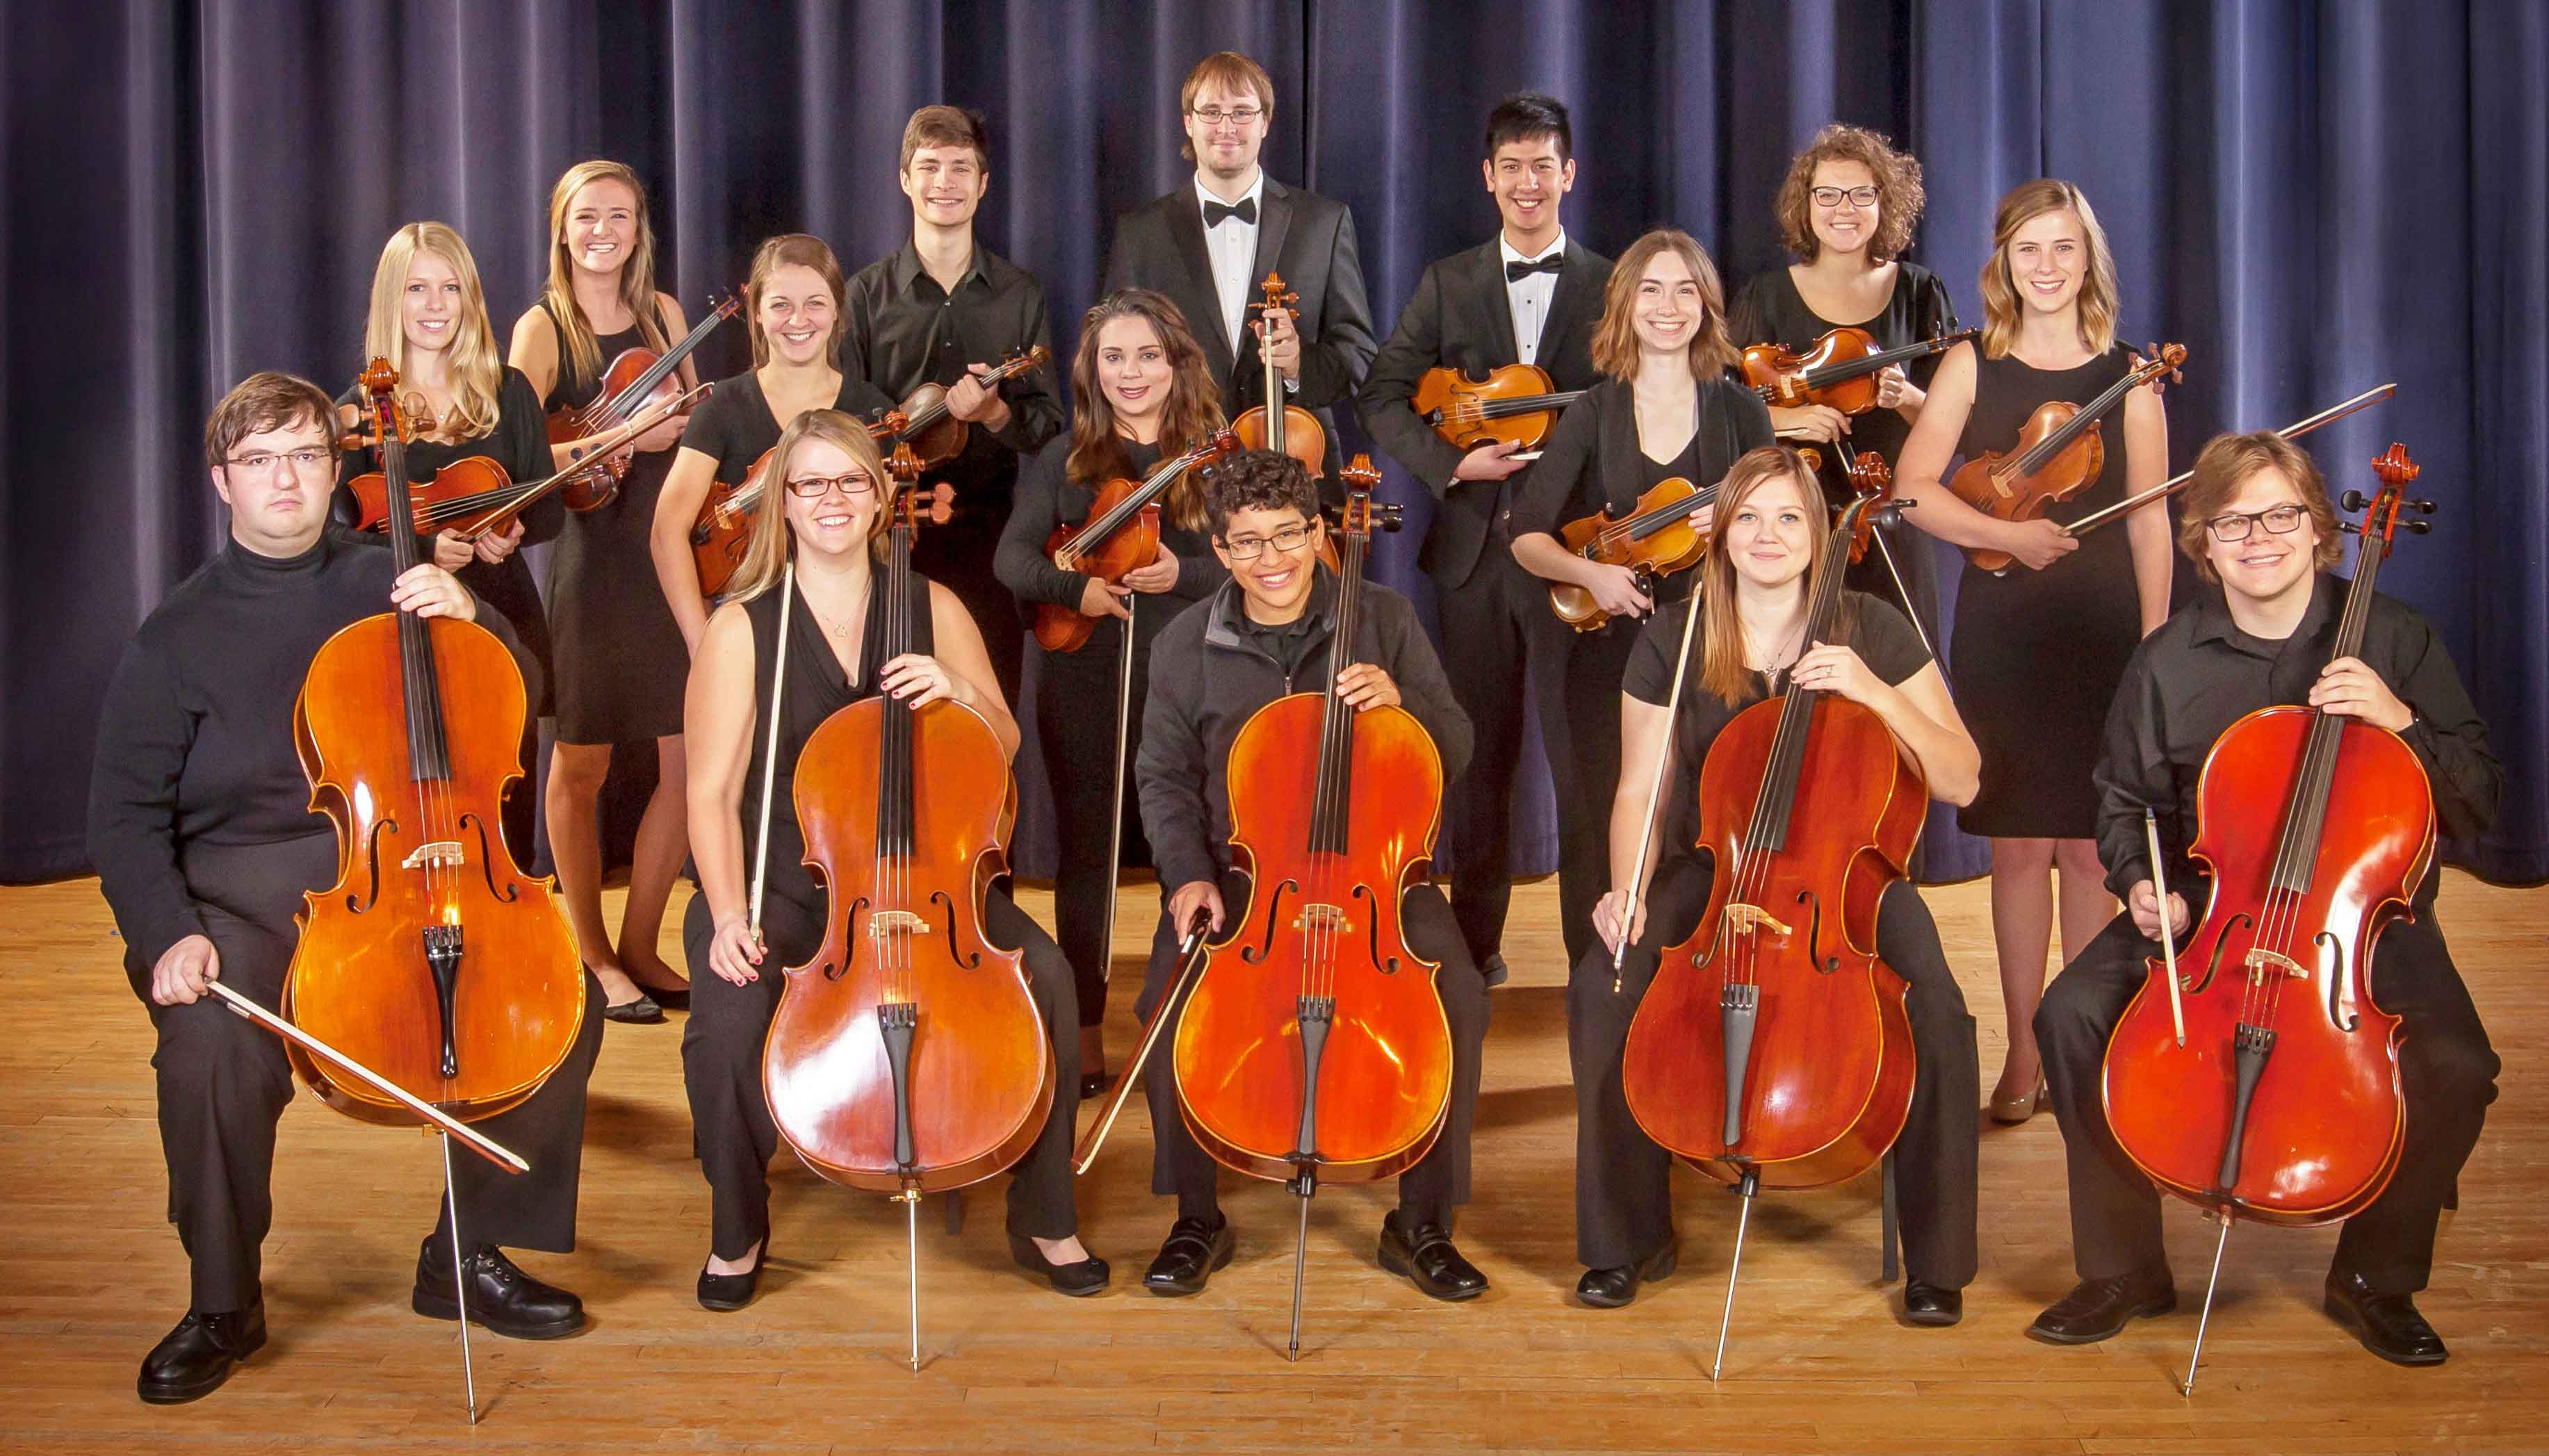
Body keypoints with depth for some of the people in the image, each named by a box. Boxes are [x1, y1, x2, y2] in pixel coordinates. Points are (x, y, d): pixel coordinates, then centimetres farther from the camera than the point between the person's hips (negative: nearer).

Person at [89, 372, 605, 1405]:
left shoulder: (388, 587, 11)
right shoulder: (180, 637, 5)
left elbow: (520, 702, 11)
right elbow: (127, 817, 2)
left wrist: (469, 616, -9)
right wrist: (168, 933, -16)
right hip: (239, 899, -2)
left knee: (564, 1002, -19)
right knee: (211, 1049, -33)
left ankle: (469, 1253, 2)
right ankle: (222, 1306, -7)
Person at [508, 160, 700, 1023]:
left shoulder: (663, 315, 12)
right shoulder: (543, 328, -3)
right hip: (591, 557, -4)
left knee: (688, 757, 2)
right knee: (581, 763, 5)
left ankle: (639, 945, 17)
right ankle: (591, 957, 20)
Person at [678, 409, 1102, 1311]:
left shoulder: (934, 609, 7)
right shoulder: (744, 628, -2)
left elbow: (1003, 748, 9)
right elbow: (712, 794, -5)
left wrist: (961, 692, -13)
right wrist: (728, 915, -19)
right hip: (783, 885, -2)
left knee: (1043, 974, -24)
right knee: (727, 1017, -30)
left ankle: (1044, 1220, -5)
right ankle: (737, 1232, -1)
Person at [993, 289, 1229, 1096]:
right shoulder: (1065, 459, 7)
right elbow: (1013, 557, -3)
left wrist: (1181, 572, -21)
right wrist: (1074, 586, -21)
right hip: (1083, 678, 1)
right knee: (1085, 852, 6)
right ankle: (1083, 1035, 15)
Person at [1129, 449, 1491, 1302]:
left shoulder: (1383, 620, 1)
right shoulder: (1186, 647, 2)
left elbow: (1454, 755, 3)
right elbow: (1165, 781, 9)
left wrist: (1401, 701, -17)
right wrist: (1188, 875, -8)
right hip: (1238, 874, 0)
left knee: (1458, 1000, -25)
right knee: (1168, 1005, -26)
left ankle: (1420, 1224, -5)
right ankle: (1197, 1220, -2)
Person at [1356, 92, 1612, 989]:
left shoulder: (1609, 288, 5)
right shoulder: (1447, 285, 10)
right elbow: (1383, 398, 5)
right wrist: (1453, 464, -10)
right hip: (1476, 549, 2)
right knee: (1479, 750, 9)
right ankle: (1475, 941, 20)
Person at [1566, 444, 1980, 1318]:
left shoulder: (1873, 631, -2)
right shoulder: (1672, 642, 0)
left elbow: (1959, 781, -5)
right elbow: (1639, 791, 2)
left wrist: (1875, 693, -19)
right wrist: (1629, 889, -17)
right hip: (1711, 869, 1)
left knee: (1937, 1013, -30)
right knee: (1603, 989, -28)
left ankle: (1936, 1262, -10)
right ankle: (1629, 1238, -8)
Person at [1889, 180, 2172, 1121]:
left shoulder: (2129, 375, 6)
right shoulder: (1972, 367, 5)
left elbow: (2150, 519, 5)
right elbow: (1912, 488, -6)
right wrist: (2006, 533, -19)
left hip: (2102, 628, 0)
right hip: (2000, 629, 0)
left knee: (2089, 845, 3)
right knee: (2018, 844, 3)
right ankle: (2023, 1051, 13)